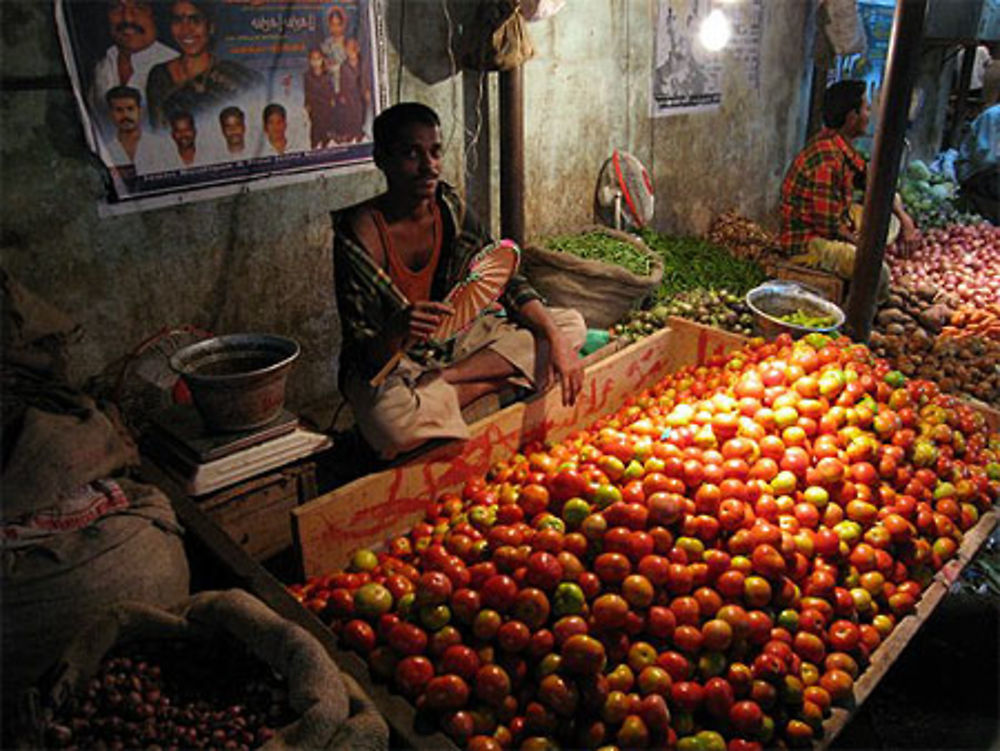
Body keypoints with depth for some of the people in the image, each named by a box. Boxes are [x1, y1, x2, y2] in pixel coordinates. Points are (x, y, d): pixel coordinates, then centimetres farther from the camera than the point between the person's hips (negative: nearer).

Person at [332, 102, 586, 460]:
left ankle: (441, 384, -17)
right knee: (395, 424, -43)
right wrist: (395, 334, -44)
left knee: (571, 325, -7)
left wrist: (556, 339, -16)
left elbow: (508, 281, 0)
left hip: (452, 343, 7)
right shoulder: (360, 235, -19)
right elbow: (365, 353, -20)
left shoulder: (450, 209, -2)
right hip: (387, 363, -6)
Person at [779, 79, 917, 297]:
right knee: (877, 272, -27)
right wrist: (856, 240, -8)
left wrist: (903, 217, 10)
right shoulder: (827, 158, -25)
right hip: (806, 242, -11)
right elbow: (828, 226, -26)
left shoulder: (842, 147, 7)